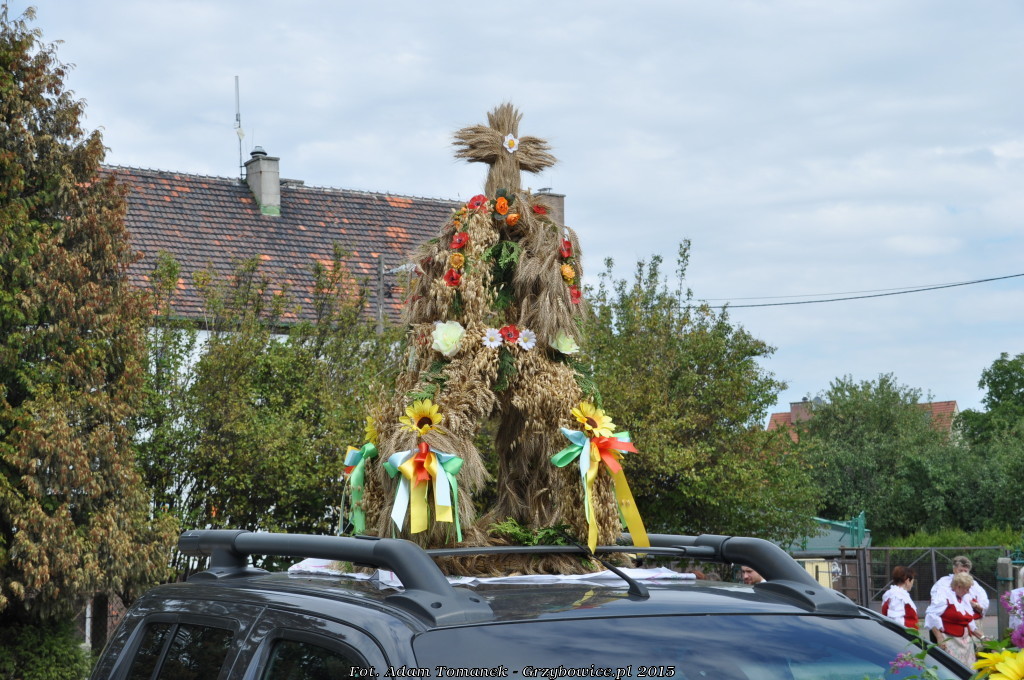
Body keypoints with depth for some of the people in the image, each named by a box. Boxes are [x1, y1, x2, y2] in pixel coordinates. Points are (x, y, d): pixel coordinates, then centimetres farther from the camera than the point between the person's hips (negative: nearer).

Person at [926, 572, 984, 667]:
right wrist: (939, 638, -21)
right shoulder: (944, 595, -8)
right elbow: (932, 615, -17)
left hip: (966, 641, 8)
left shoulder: (966, 598, 18)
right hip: (949, 641, -8)